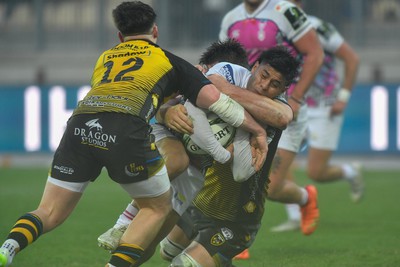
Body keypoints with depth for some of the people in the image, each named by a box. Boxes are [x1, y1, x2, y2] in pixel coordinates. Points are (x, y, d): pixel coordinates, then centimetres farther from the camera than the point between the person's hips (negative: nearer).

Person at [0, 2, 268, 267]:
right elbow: (216, 100, 21)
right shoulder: (168, 60, 25)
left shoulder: (104, 58, 35)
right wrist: (258, 130, 31)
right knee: (158, 207, 20)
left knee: (50, 213, 12)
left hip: (80, 124, 3)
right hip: (127, 130, -3)